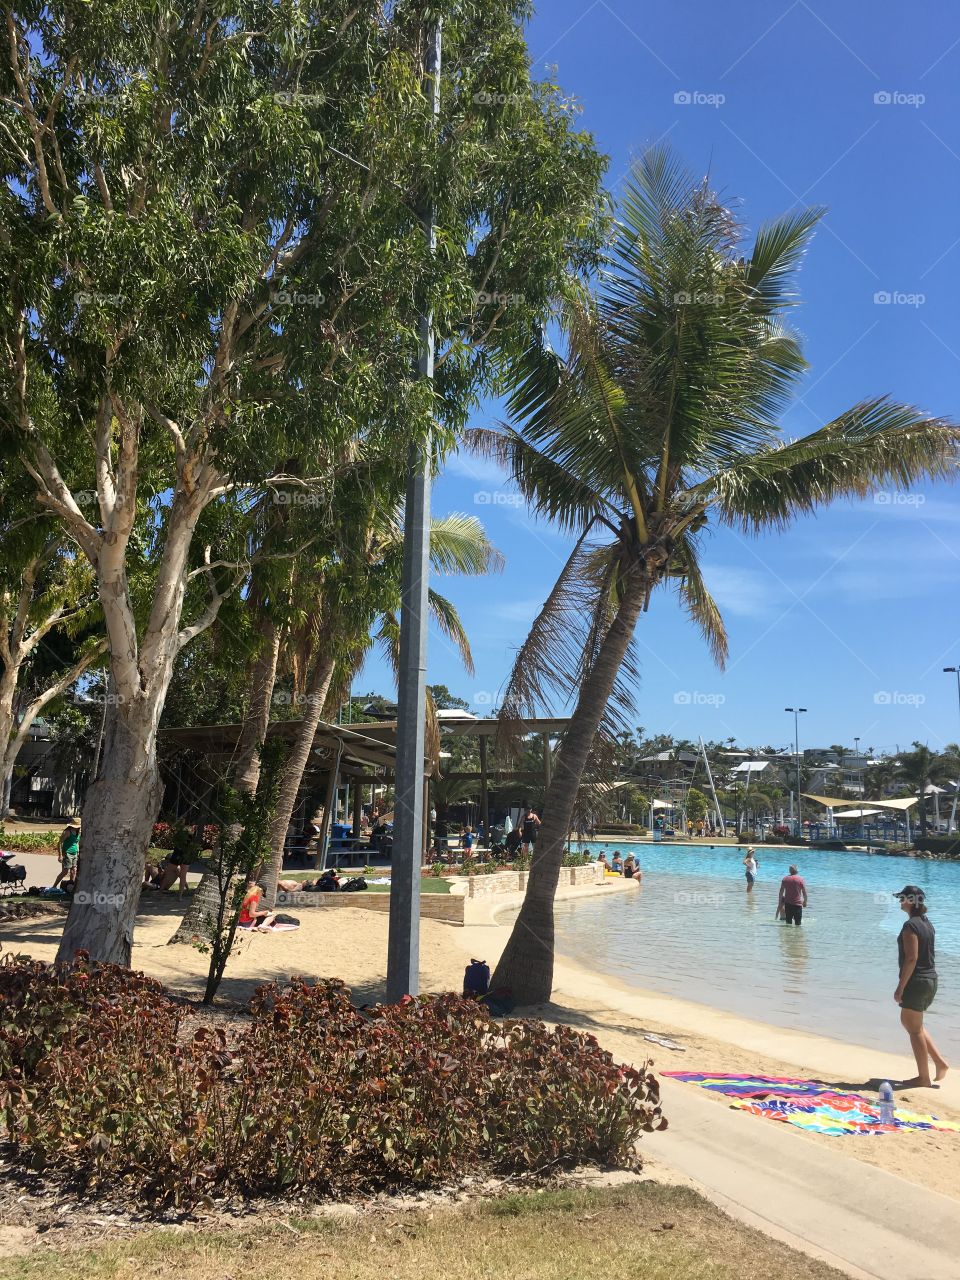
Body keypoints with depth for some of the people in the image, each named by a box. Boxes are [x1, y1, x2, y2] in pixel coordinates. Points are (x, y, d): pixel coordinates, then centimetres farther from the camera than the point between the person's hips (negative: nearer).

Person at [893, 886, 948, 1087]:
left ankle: (924, 1077, 10)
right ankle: (939, 1062, 19)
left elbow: (911, 958, -22)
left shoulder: (910, 925, -18)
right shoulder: (928, 923, 10)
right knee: (912, 1023, 22)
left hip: (916, 981, -9)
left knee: (914, 1029, 2)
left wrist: (900, 987, -17)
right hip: (931, 980, 9)